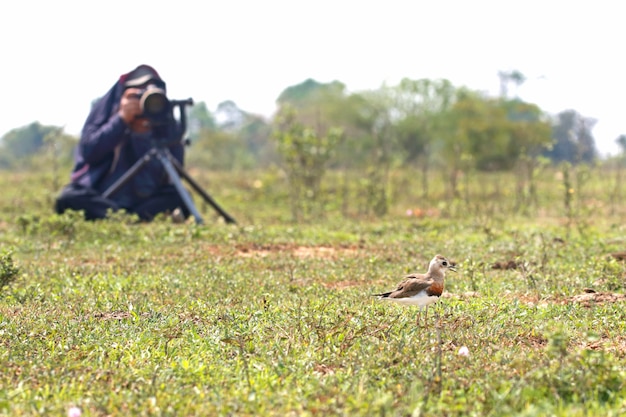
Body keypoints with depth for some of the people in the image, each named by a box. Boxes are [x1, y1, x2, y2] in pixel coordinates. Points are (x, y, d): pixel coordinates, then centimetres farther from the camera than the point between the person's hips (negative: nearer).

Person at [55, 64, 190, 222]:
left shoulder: (165, 124, -1)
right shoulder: (105, 109, -1)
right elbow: (87, 152, -15)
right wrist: (121, 119, -19)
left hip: (141, 202, 1)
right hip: (98, 198, 0)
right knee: (69, 198, -32)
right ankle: (150, 217, -39)